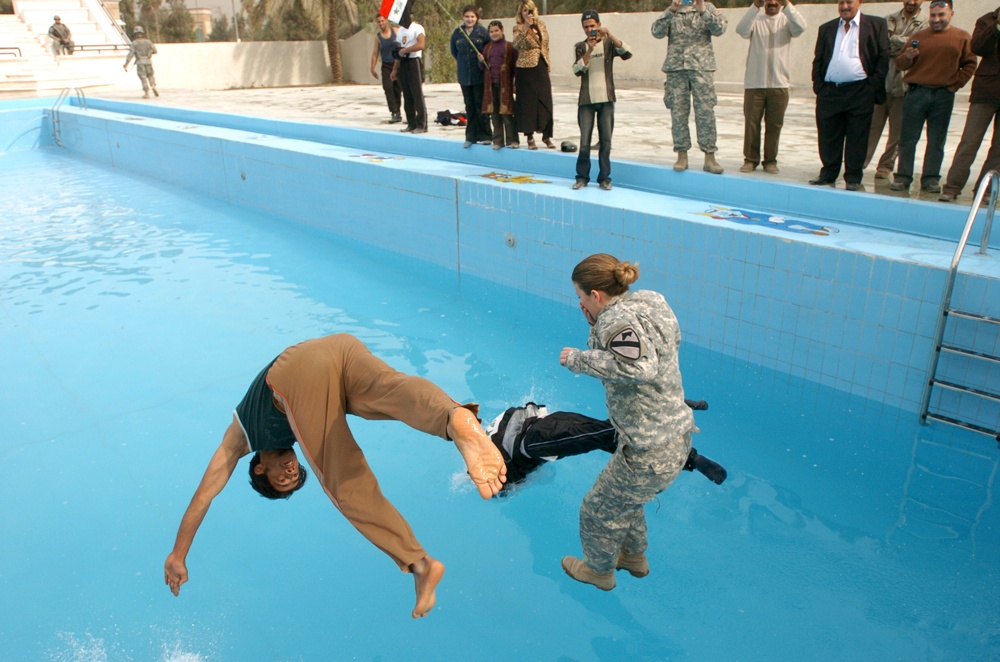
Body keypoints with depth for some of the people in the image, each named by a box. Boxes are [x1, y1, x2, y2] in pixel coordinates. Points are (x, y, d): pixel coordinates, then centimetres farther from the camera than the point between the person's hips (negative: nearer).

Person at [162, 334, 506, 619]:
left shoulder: (240, 438, 38)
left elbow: (202, 497, 44)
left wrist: (178, 556, 53)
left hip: (300, 371, -3)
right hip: (342, 344, 4)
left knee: (347, 484, 0)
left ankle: (419, 563, -11)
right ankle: (457, 419, -58)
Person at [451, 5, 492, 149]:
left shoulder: (482, 31, -2)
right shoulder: (457, 33, 6)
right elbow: (454, 52, 18)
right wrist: (462, 63, 15)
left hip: (479, 75, -3)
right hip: (464, 76, 3)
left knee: (480, 105, -2)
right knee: (469, 106, 7)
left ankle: (484, 136, 6)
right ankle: (470, 136, 13)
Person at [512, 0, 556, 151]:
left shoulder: (542, 25, 11)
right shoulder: (518, 28, -3)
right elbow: (516, 44, -23)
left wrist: (547, 64, 15)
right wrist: (526, 28, -35)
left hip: (541, 67, 4)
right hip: (526, 68, -4)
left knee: (545, 101, 2)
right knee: (527, 102, -1)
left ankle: (547, 136, 11)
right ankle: (530, 137, 8)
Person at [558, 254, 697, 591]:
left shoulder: (619, 319, -23)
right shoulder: (648, 302, 6)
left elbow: (640, 367, -40)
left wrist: (579, 359, -30)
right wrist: (597, 328, 4)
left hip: (651, 454, -10)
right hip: (676, 437, 10)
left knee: (598, 510, 15)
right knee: (625, 500, 33)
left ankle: (598, 570, 40)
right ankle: (634, 557, 55)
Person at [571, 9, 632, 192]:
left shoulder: (608, 43, 6)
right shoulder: (580, 47, 8)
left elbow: (627, 54, -12)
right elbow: (577, 70, -6)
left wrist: (610, 35, -19)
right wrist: (589, 51, -17)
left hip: (606, 99, 0)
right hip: (586, 100, 0)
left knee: (605, 141, 1)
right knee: (584, 141, -2)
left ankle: (604, 178, 8)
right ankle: (582, 176, 9)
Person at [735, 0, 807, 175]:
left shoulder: (787, 21, 7)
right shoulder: (755, 20, 6)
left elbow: (800, 27, -13)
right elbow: (741, 30, -14)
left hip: (779, 83, 1)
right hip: (754, 82, 0)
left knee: (774, 124, 3)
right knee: (751, 122, 1)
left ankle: (770, 160, 13)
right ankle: (750, 159, 11)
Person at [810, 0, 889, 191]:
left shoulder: (876, 25, 6)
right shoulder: (826, 28, 16)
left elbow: (883, 56, 1)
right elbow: (818, 60, 16)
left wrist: (873, 86, -7)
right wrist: (818, 86, 4)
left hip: (860, 93, -3)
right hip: (829, 92, 3)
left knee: (857, 138, 0)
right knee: (828, 137, 6)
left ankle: (853, 179, 8)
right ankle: (828, 175, 18)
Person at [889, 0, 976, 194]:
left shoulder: (963, 38, 6)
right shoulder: (919, 36, 6)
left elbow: (970, 64, 10)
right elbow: (900, 64, 5)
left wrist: (956, 84, -1)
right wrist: (908, 57, -16)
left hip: (944, 96, 0)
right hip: (916, 92, 0)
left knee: (936, 140, 4)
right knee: (908, 138, 0)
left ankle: (931, 179, 9)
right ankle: (903, 177, 6)